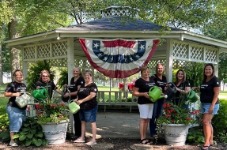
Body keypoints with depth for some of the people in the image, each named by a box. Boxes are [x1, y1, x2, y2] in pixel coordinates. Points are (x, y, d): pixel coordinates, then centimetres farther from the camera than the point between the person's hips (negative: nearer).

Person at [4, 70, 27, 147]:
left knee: (23, 124, 12)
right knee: (15, 123, -11)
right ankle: (12, 141, -5)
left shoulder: (23, 85, 14)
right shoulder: (11, 84, -9)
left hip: (23, 107, 8)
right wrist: (14, 94, -27)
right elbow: (6, 94, -16)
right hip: (14, 108, -8)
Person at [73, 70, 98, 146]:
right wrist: (77, 99, 4)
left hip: (90, 107, -9)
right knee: (83, 121, 14)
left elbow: (92, 95, -22)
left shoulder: (93, 85, -11)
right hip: (82, 107, 9)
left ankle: (94, 140, 0)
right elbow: (80, 94, 24)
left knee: (92, 122, -4)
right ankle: (82, 138, 25)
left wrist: (82, 100, -21)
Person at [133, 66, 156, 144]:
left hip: (151, 102, 7)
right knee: (143, 119, -4)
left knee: (147, 120, 11)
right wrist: (143, 94, -22)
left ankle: (145, 137, 19)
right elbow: (134, 93, -9)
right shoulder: (139, 81, -8)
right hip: (143, 103, -7)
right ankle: (142, 138, 1)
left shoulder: (152, 80, 12)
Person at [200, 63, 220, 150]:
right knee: (208, 123, 11)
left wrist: (212, 105, -22)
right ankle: (211, 141, 19)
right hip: (204, 104, 8)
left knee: (206, 122, -13)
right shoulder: (204, 80, 13)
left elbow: (216, 94, -16)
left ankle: (207, 142, -9)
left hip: (211, 104, -8)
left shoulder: (215, 80, -10)